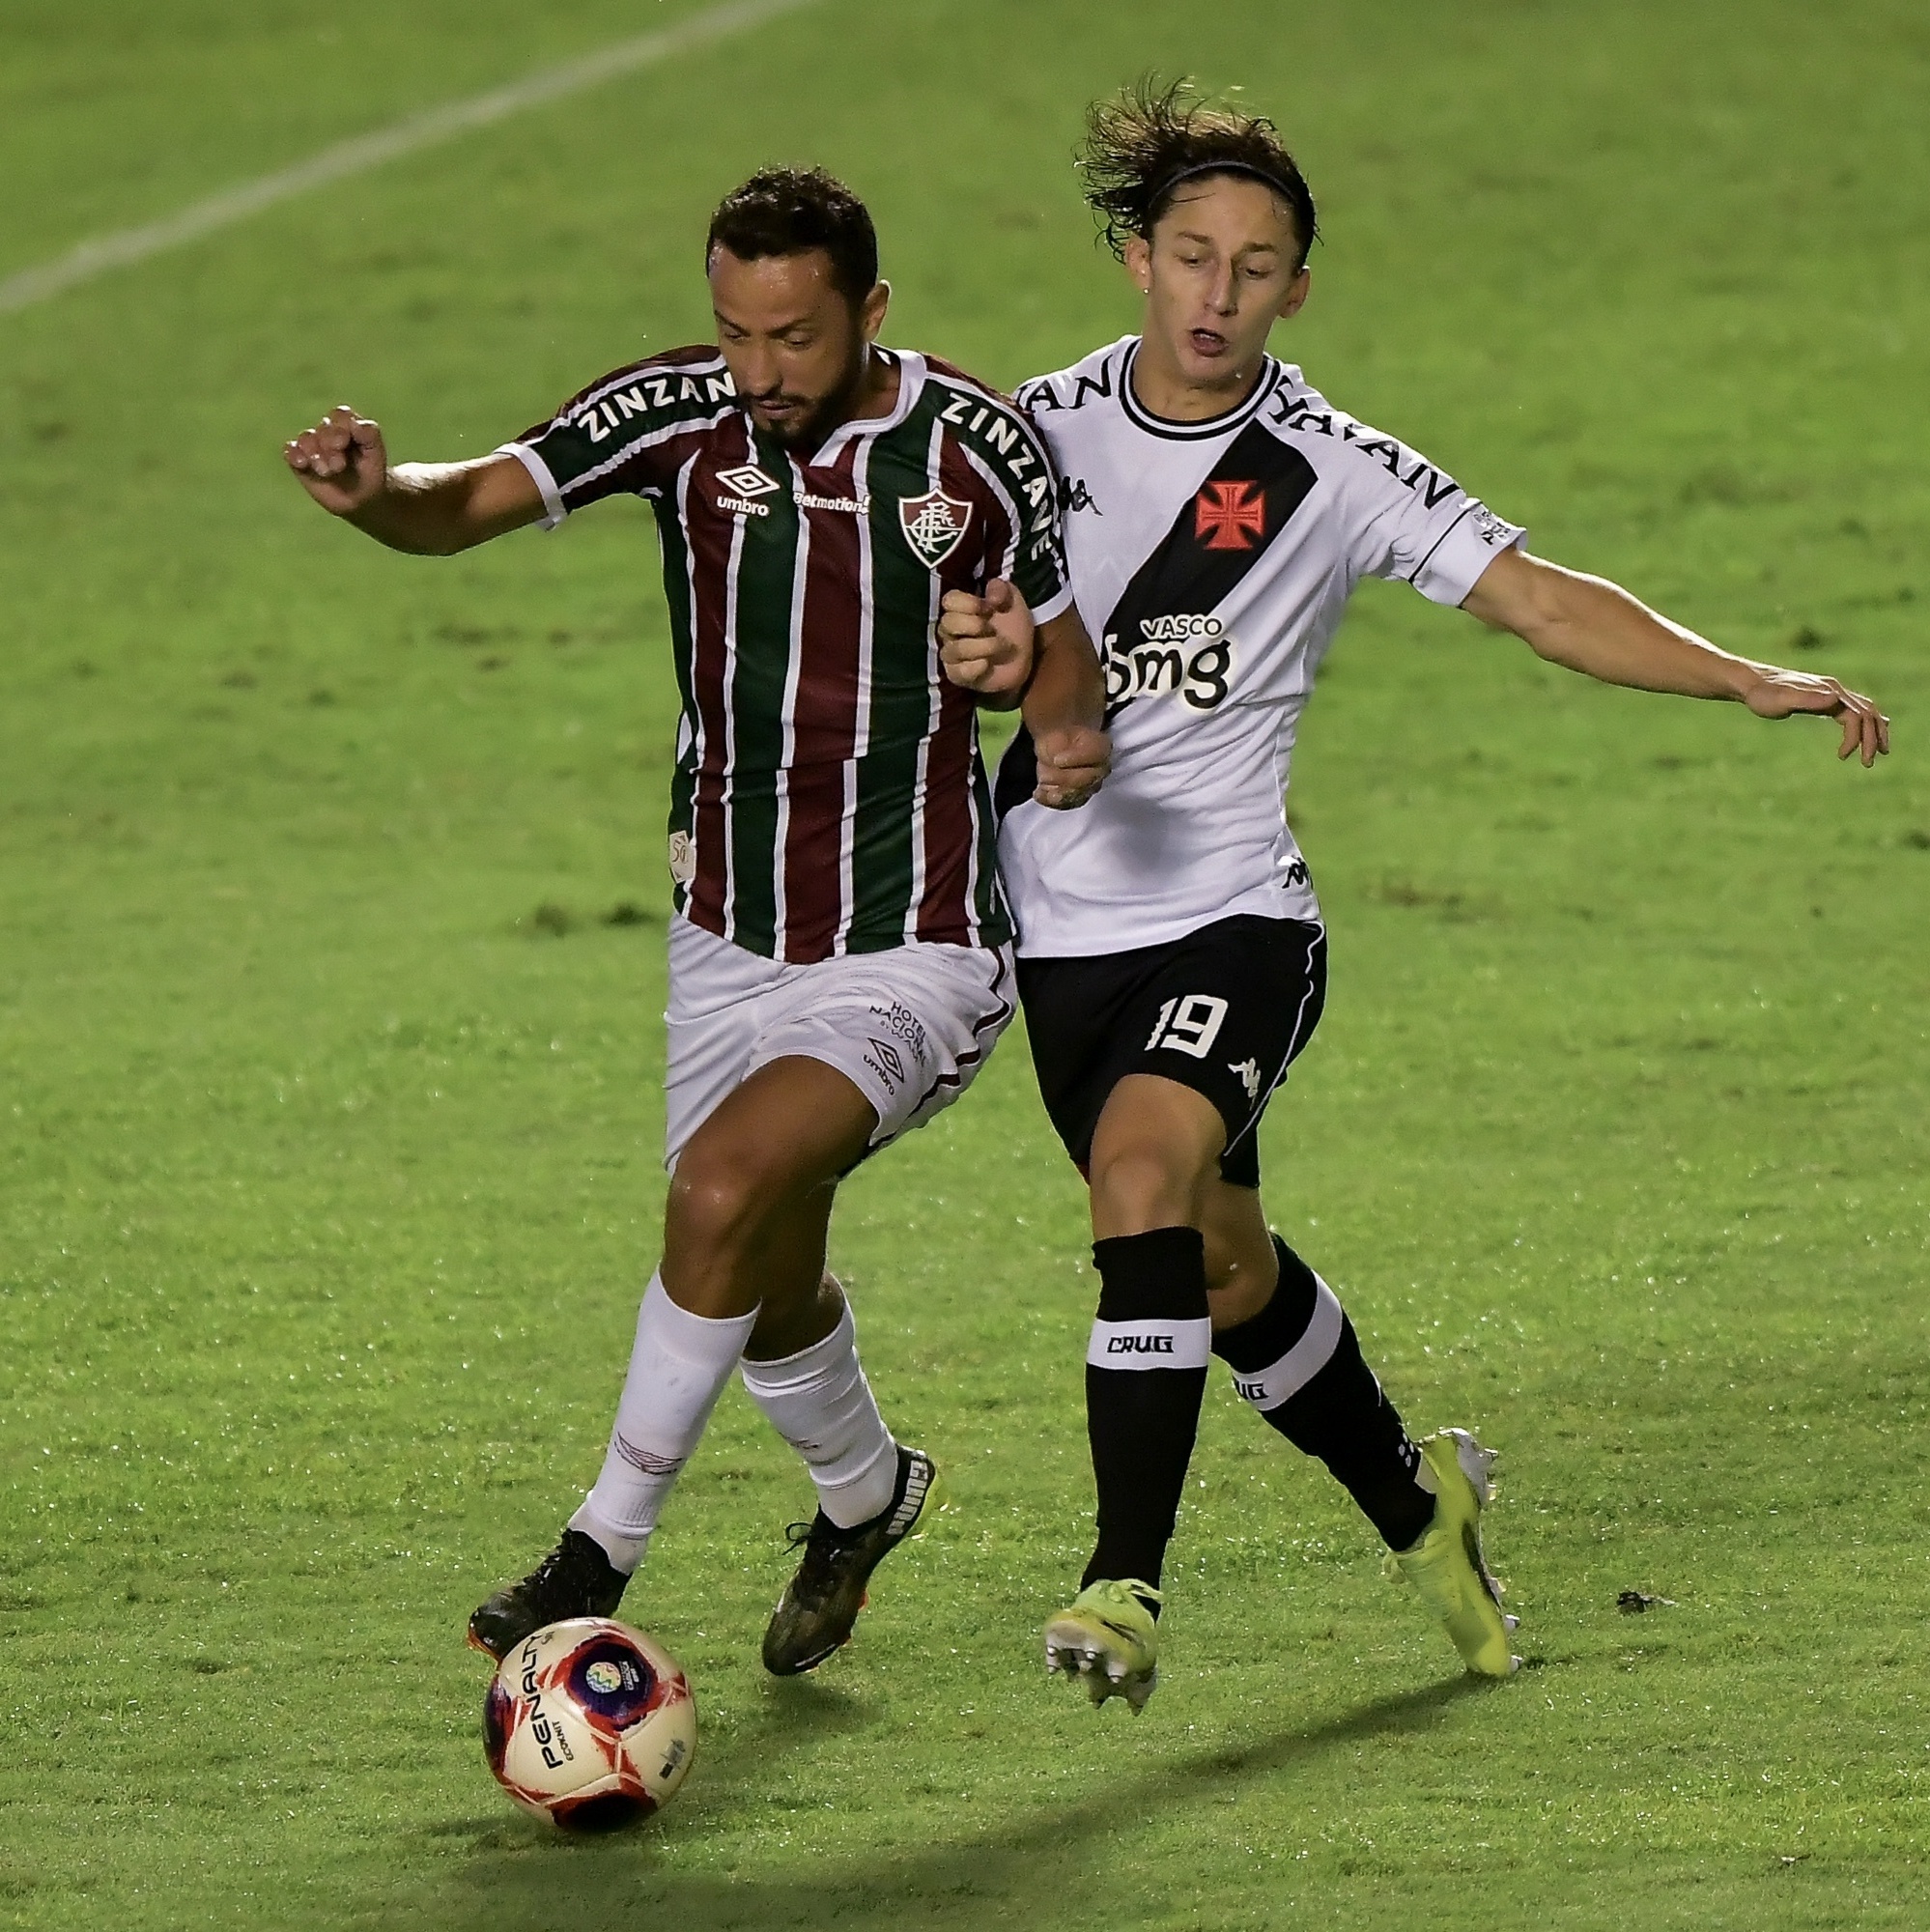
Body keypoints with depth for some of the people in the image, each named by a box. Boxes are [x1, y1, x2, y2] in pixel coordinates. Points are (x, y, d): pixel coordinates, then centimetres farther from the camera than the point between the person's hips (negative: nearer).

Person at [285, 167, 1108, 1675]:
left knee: (725, 1193, -26)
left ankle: (605, 1551, -12)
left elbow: (1060, 647, 3)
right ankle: (864, 1495, 49)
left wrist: (1070, 729, -20)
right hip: (731, 941, 4)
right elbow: (474, 501, -18)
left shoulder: (975, 446, -12)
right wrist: (377, 494, -41)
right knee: (768, 1296, 16)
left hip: (909, 954, -4)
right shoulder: (680, 415, -8)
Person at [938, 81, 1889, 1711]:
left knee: (1144, 1170, -29)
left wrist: (1756, 684, -17)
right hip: (1067, 929, 4)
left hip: (1234, 914, -4)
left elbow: (1541, 602, -7)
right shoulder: (1043, 428, 1)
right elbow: (957, 618, 11)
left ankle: (1126, 1582, -28)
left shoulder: (1332, 470, -7)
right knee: (1225, 1272, 14)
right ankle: (1416, 1502, 40)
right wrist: (966, 642, -15)